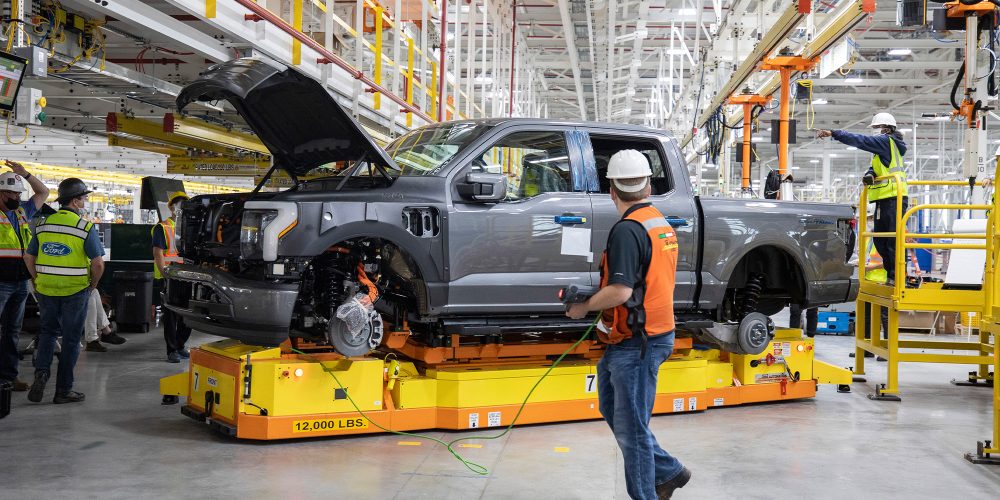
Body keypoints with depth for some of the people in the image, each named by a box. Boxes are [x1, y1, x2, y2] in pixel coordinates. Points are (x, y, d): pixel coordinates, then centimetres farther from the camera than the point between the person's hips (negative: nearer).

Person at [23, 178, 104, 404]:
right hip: (75, 291, -4)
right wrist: (92, 285, 2)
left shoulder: (43, 225, 4)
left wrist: (39, 281, 17)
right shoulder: (85, 227, -11)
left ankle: (41, 372, 2)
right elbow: (98, 263, -14)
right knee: (71, 339, 7)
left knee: (48, 331, 23)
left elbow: (29, 257, 9)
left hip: (46, 290, 4)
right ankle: (63, 390, 12)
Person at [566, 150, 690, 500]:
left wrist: (583, 308, -11)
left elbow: (620, 291, -26)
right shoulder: (662, 224, 10)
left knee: (630, 427, 0)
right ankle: (668, 471, 28)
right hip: (655, 334, 10)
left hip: (635, 342, -10)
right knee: (612, 408, 21)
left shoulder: (628, 229, -19)